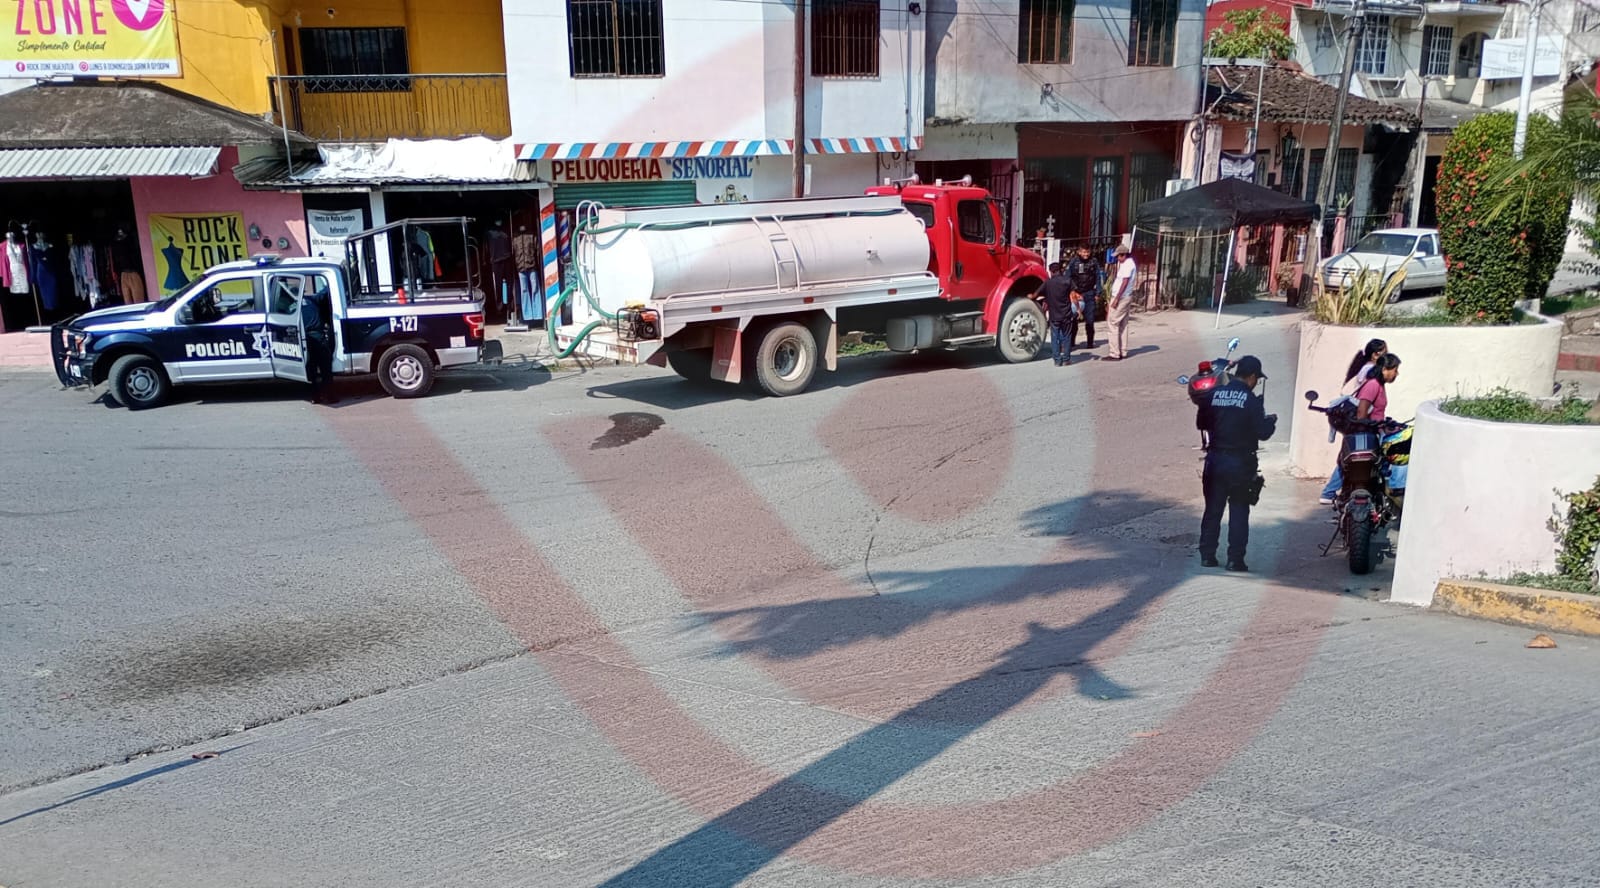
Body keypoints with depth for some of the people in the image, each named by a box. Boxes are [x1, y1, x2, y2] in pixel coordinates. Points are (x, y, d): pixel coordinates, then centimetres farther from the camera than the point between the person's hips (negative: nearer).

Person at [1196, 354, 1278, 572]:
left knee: (1212, 509, 12)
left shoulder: (1214, 394, 0)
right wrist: (1271, 421, 8)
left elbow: (1201, 423, 9)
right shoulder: (1252, 400, -12)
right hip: (1240, 463, -4)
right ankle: (1235, 559, 3)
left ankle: (1207, 555, 14)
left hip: (1215, 459, 4)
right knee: (1239, 512, 4)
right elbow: (1262, 433, -11)